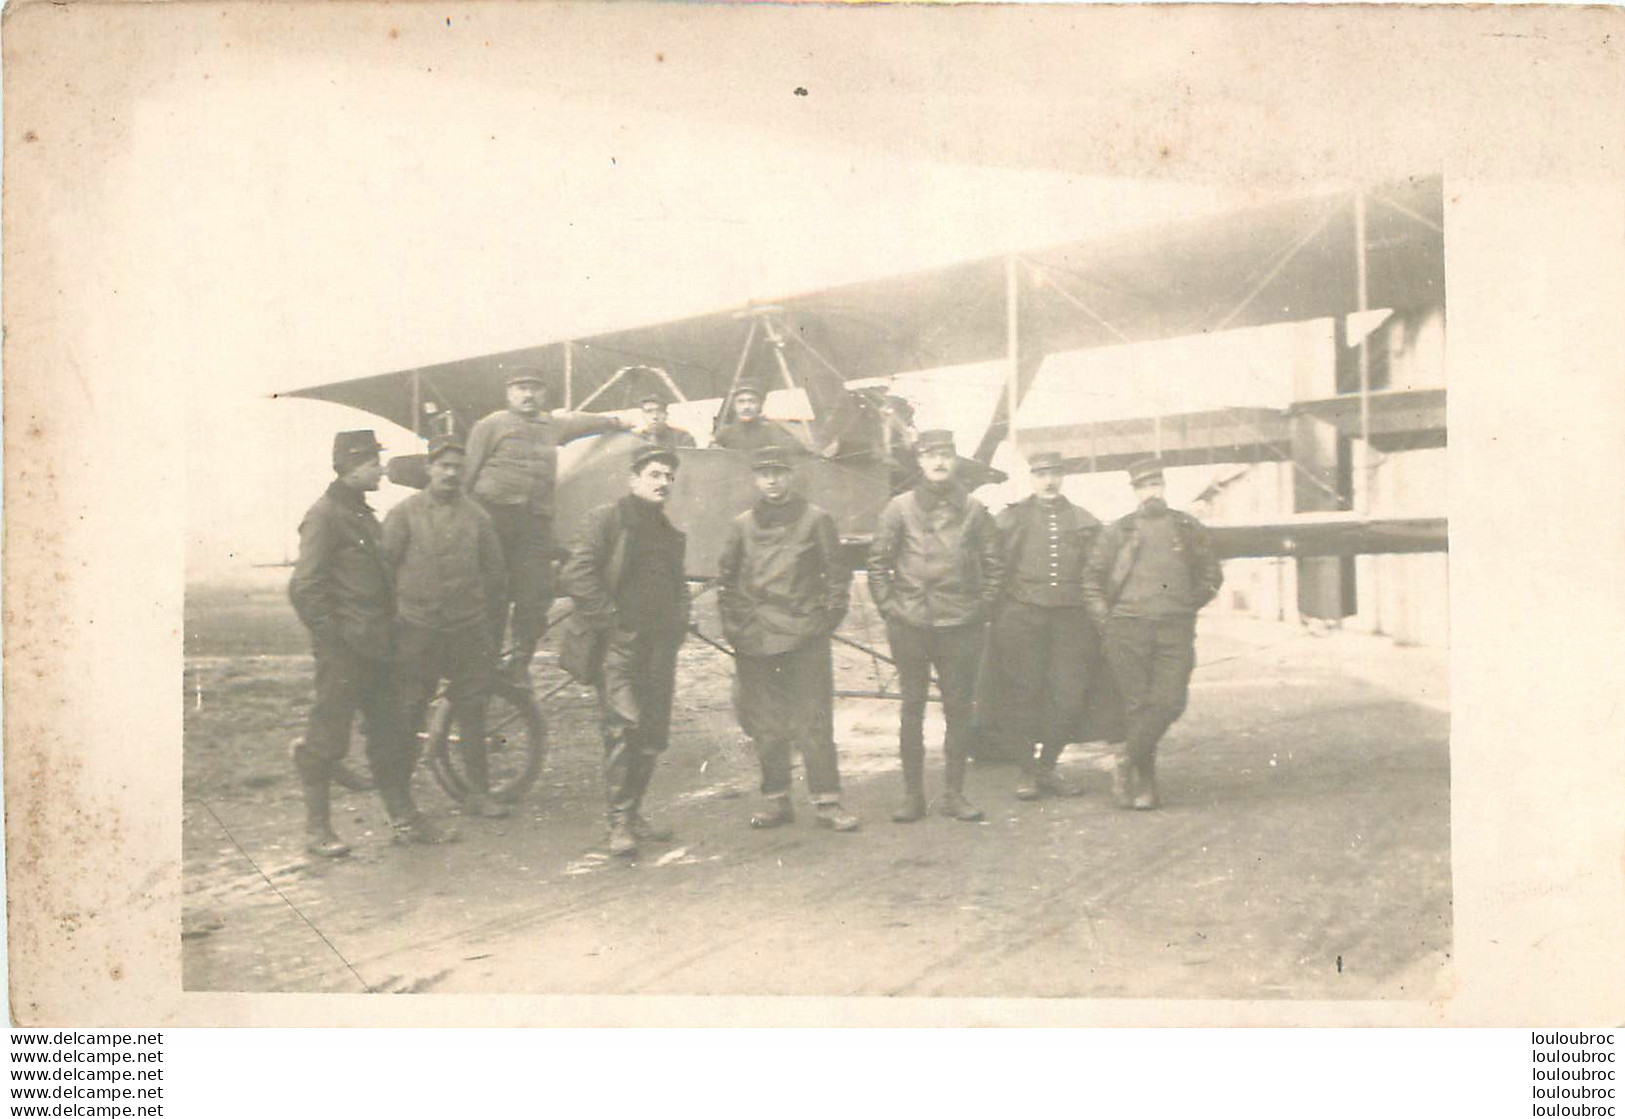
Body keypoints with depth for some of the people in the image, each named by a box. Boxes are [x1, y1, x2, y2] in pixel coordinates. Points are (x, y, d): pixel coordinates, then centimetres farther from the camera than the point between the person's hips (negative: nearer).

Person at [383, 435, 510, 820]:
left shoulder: (477, 515, 6)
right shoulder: (405, 513, -1)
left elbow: (494, 570, 13)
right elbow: (383, 564, 1)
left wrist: (484, 613, 13)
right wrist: (392, 611, 1)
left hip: (468, 631, 2)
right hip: (417, 630, -2)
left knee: (471, 712, 7)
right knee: (408, 714, 3)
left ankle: (478, 793, 16)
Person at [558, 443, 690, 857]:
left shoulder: (672, 534, 21)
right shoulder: (607, 519, -1)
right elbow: (574, 575, -11)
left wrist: (676, 628, 15)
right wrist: (609, 617, -12)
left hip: (658, 648, 7)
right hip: (617, 644, -7)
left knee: (653, 733, 7)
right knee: (622, 728, -14)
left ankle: (634, 813, 19)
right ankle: (619, 822, -8)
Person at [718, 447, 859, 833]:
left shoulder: (815, 520, 2)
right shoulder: (742, 525, 10)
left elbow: (838, 576, 6)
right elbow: (725, 579, 18)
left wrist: (826, 619, -1)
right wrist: (734, 623, 9)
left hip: (805, 640, -3)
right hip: (755, 642, 3)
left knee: (814, 721, -3)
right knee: (765, 726, 7)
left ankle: (827, 802, 4)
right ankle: (777, 801, 18)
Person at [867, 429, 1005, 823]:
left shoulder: (972, 509, 5)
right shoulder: (899, 508, 2)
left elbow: (994, 566, 10)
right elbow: (878, 564, 5)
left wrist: (981, 608, 3)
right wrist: (889, 608, -1)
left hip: (960, 627, 1)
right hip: (910, 625, -1)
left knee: (959, 708, 5)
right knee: (912, 709, 5)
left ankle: (955, 793, 16)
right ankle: (913, 795, 13)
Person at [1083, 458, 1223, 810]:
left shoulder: (1188, 528, 14)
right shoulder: (1118, 532, 10)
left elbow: (1211, 574, 21)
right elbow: (1092, 576, 13)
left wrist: (1188, 606, 10)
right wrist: (1105, 618, 3)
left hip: (1175, 629, 1)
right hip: (1128, 626, -1)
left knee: (1169, 701, -13)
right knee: (1138, 704, 0)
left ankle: (1127, 760, 1)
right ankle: (1144, 781, 10)